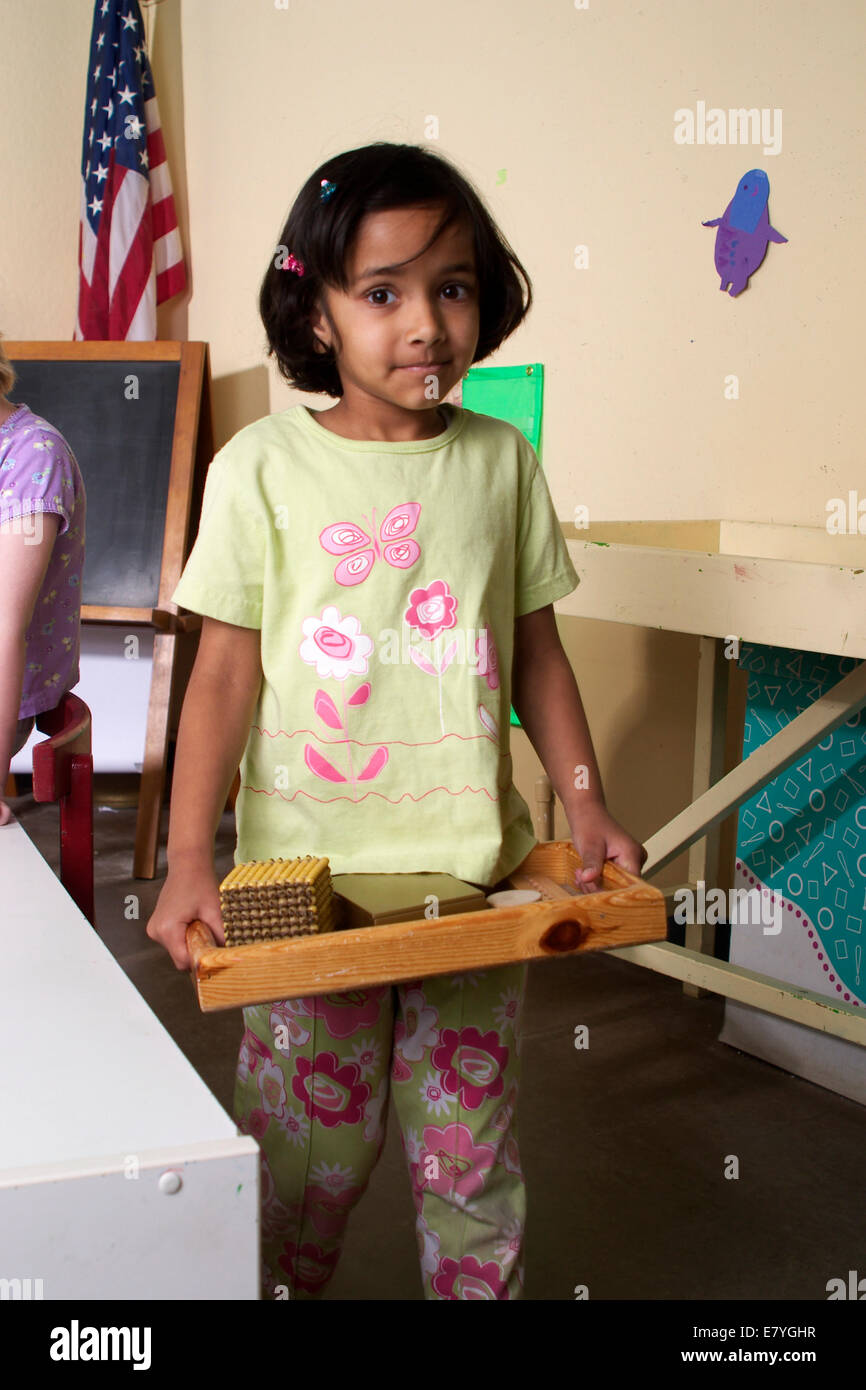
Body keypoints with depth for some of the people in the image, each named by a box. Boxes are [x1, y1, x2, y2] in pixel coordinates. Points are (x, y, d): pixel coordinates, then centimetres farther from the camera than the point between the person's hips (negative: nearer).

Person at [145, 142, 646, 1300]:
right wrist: (189, 861, -10)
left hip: (473, 868, 2)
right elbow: (225, 673, -5)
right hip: (305, 875, -2)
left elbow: (535, 649, 9)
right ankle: (284, 1285, 38)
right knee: (310, 1146, 12)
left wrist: (585, 802, 2)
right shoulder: (263, 465, -5)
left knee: (471, 1150, 12)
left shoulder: (500, 458, 3)